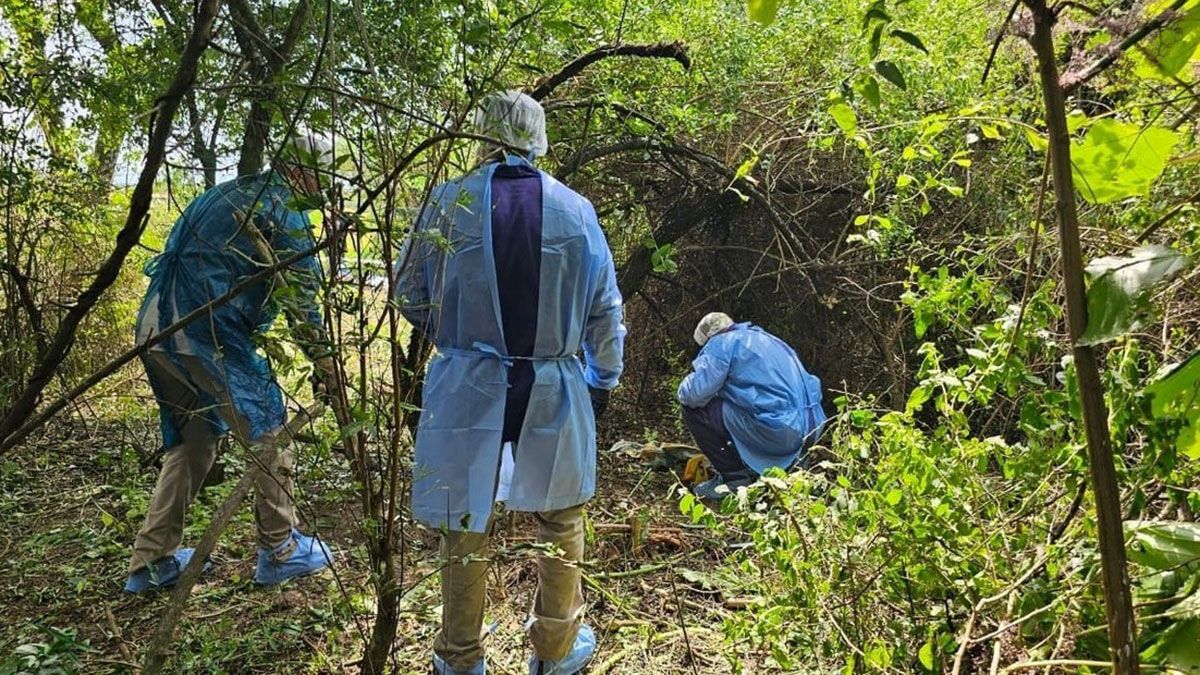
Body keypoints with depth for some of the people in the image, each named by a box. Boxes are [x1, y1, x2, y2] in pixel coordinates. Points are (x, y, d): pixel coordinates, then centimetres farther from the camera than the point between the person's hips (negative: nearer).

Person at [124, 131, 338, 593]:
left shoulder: (227, 194, 23)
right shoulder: (283, 208, -5)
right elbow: (301, 291, -7)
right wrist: (322, 356, 2)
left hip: (155, 332, 9)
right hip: (205, 334, -9)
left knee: (192, 441, 19)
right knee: (267, 431, 3)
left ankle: (151, 562, 23)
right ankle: (280, 551, 12)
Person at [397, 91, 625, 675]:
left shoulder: (450, 200, -6)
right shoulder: (577, 210, -2)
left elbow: (410, 293, 2)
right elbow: (605, 310, 5)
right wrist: (604, 379, 19)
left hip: (470, 386, -1)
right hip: (556, 391, 1)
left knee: (465, 527, 15)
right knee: (560, 522, 20)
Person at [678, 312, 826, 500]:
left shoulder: (723, 343, 0)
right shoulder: (769, 340, 25)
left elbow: (695, 393, -11)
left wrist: (685, 390, 14)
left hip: (775, 432, -8)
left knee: (694, 409, 4)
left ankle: (734, 477, 5)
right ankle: (789, 463, 20)